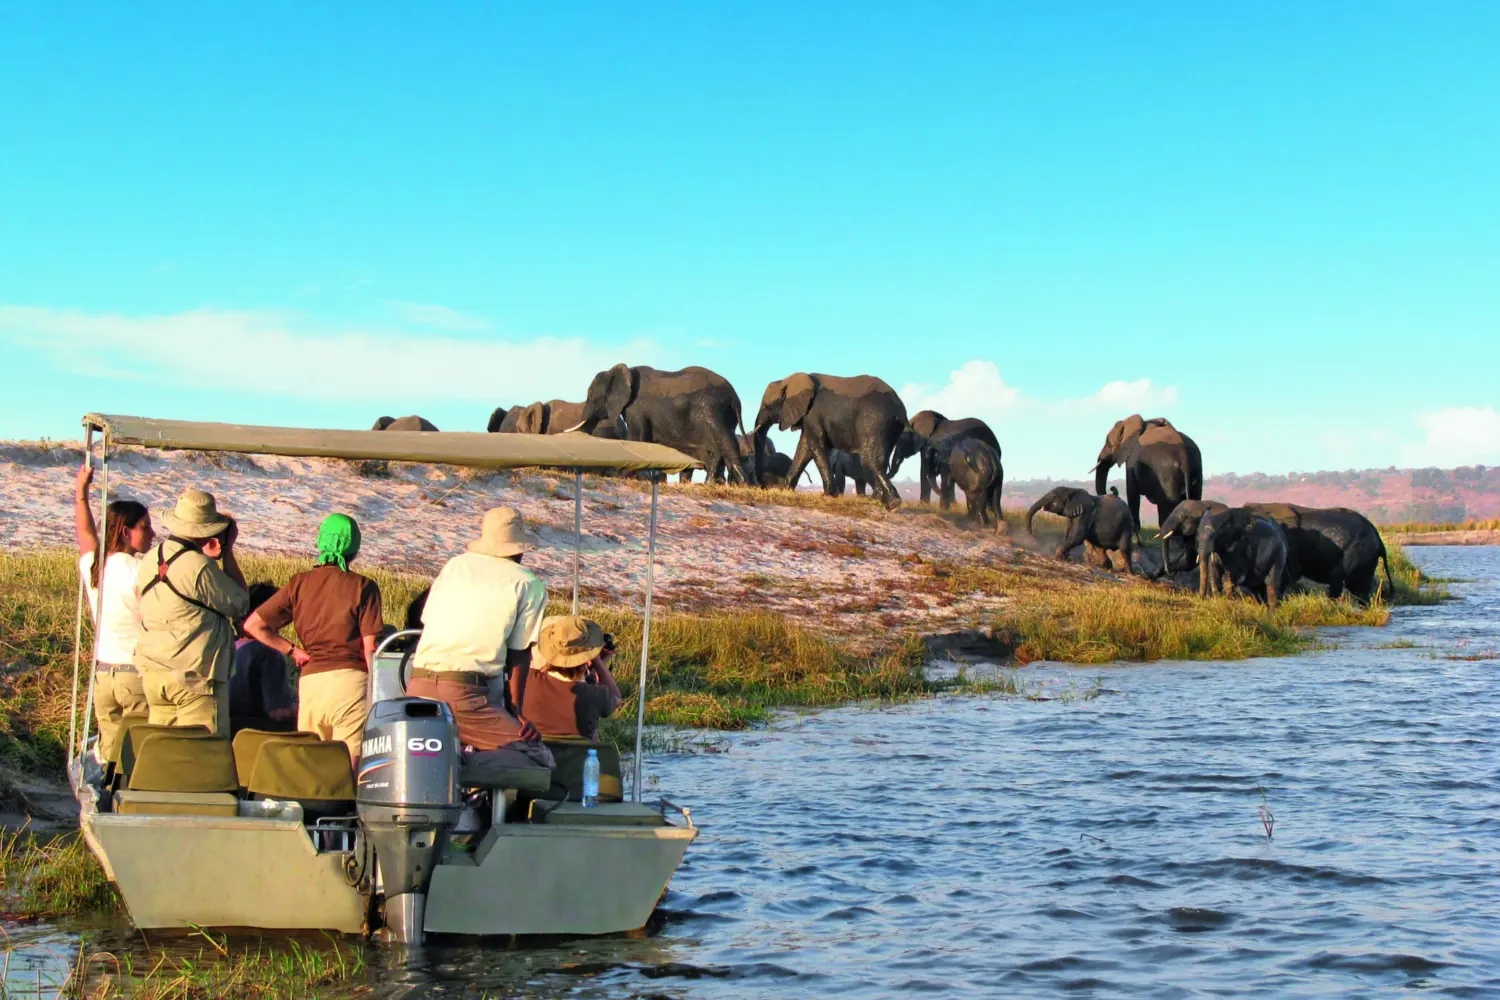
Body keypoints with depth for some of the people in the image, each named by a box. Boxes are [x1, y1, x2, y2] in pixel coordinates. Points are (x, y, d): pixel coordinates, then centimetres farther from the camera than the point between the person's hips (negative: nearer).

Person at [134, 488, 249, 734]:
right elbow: (240, 604, -8)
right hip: (195, 676, -8)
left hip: (152, 674, 8)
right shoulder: (199, 567, -17)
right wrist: (228, 551, -2)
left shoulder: (150, 560, 6)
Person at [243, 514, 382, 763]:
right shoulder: (363, 587, 0)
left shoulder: (299, 584, 10)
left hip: (309, 681, 4)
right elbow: (370, 647, -5)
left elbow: (253, 625, 6)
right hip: (349, 677, -3)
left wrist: (293, 651, 12)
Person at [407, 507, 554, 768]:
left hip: (417, 687, 5)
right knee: (538, 758, -7)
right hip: (465, 693, -5)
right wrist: (516, 715, 10)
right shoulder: (528, 585, 7)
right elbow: (519, 657, 5)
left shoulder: (455, 564, 19)